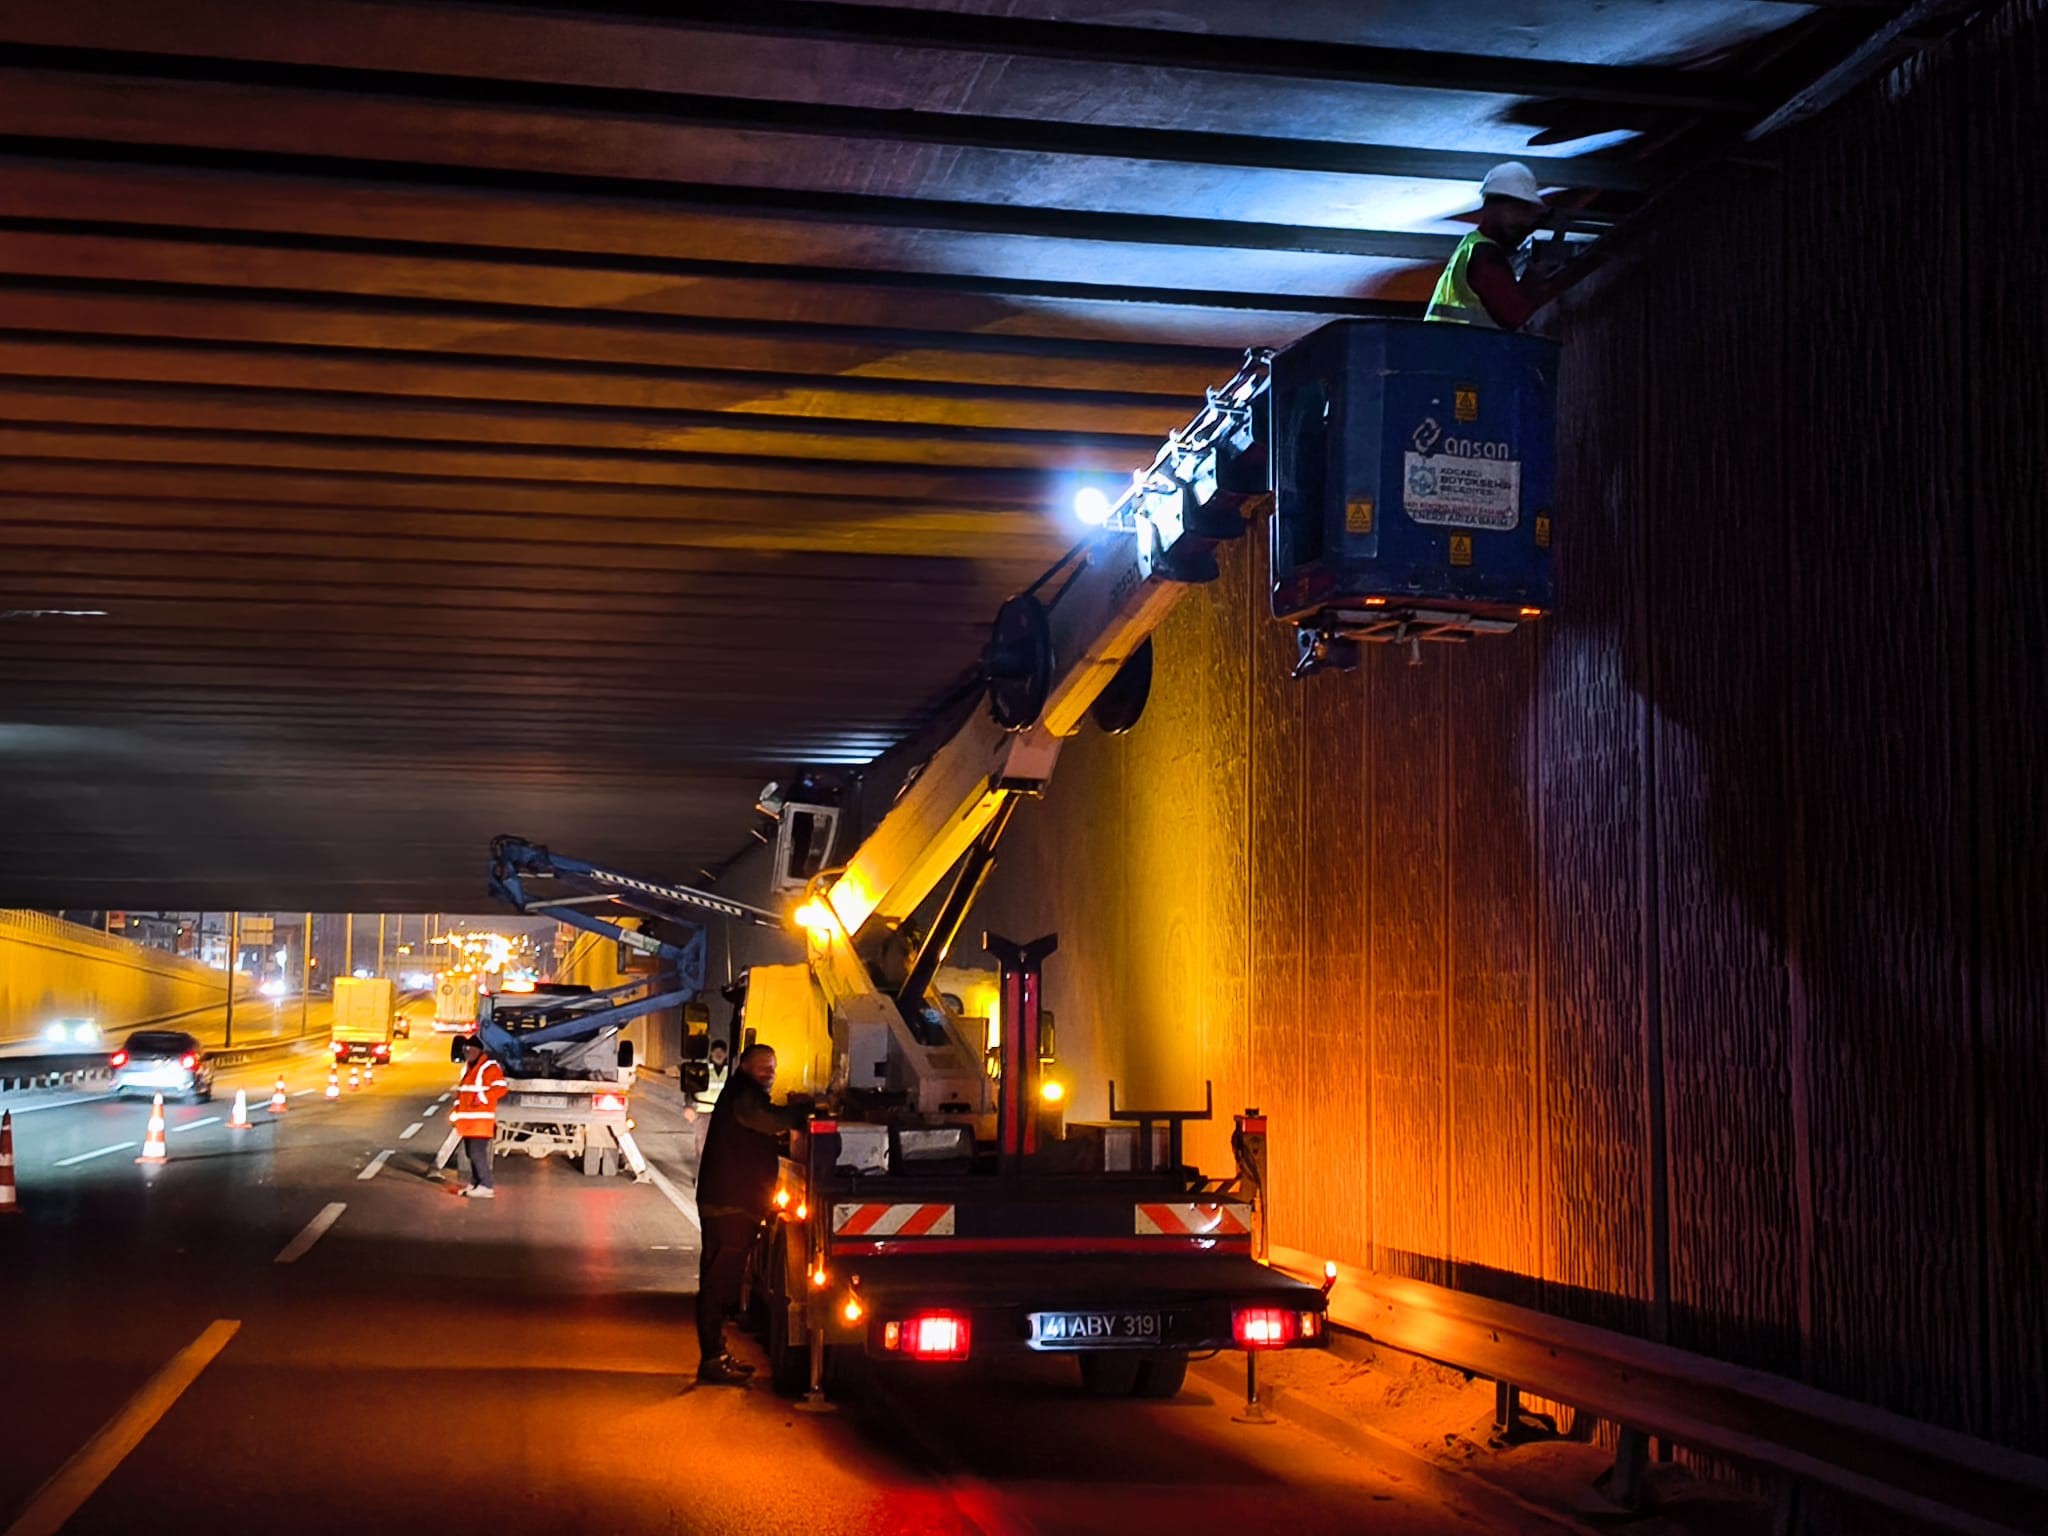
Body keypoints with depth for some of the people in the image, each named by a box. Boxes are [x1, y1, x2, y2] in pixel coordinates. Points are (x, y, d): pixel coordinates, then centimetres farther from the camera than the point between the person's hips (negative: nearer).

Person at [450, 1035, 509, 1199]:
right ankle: (474, 1184, 21)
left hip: (481, 1119, -9)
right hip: (468, 1119, 9)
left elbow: (501, 1087, -19)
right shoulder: (467, 1067, 19)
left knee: (477, 1153, -13)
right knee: (471, 1153, 13)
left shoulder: (489, 1067, -11)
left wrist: (483, 1097, -27)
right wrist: (455, 1111, 19)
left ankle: (486, 1187, -10)